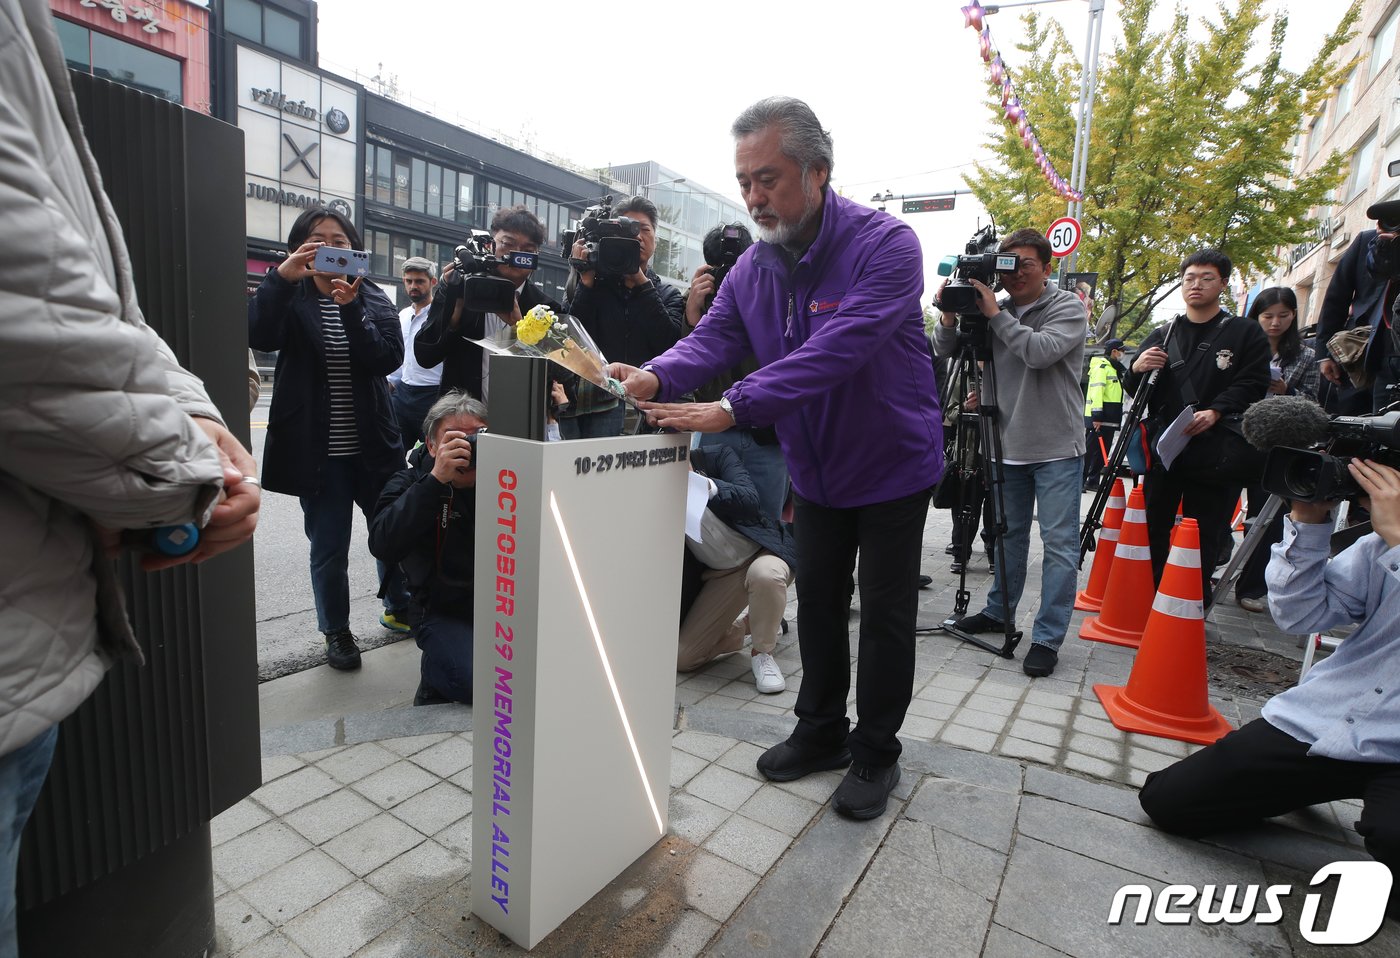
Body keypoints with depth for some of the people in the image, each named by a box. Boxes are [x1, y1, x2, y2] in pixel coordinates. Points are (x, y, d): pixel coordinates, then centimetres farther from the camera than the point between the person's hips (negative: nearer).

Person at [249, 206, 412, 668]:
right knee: (329, 548, 5)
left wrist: (351, 307, -23)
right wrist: (280, 277, -31)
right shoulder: (290, 297, 2)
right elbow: (259, 335, -20)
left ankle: (399, 609, 35)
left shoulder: (374, 299, 6)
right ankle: (336, 631, 26)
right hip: (317, 451, -2)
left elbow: (389, 358, -11)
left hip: (373, 445, 2)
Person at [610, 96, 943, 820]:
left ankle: (875, 754, 26)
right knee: (818, 600, 15)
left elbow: (837, 350, -37)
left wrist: (733, 408, -44)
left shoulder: (885, 245, -23)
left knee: (884, 614, 6)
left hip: (892, 464, -5)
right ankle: (821, 731, 35)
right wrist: (656, 376, -33)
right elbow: (714, 337, -12)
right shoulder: (753, 266, -3)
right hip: (815, 469, 6)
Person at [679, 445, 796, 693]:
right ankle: (742, 629, 25)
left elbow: (751, 501, -31)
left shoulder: (718, 457, -13)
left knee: (765, 574, -41)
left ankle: (763, 653, -12)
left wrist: (708, 485, -44)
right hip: (718, 574, 3)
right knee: (681, 658, -3)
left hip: (760, 553, -3)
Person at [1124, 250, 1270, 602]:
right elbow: (1134, 391, 14)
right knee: (1152, 531, 7)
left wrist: (1215, 412, -19)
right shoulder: (1162, 334, 15)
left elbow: (1252, 385, -2)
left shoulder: (1246, 333, 7)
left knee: (1203, 540, 3)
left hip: (1215, 455, -2)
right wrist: (1136, 369, -8)